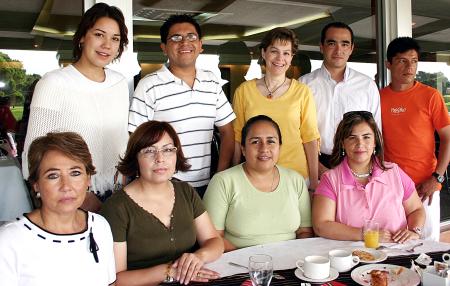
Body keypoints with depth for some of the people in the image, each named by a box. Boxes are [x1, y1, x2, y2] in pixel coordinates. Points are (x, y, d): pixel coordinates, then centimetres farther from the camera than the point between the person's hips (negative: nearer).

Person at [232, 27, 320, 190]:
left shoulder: (302, 92, 0)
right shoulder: (244, 91, 1)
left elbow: (310, 138, 0)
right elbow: (236, 136, 4)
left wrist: (314, 181, -3)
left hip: (296, 174, 0)